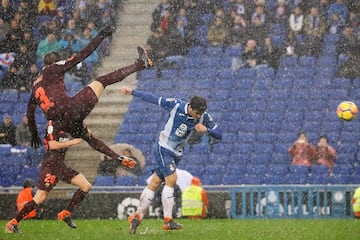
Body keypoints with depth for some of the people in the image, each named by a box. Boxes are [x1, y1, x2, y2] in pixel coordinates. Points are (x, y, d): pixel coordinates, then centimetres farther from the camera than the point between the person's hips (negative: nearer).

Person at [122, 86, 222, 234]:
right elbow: (153, 99, -8)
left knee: (155, 183, 7)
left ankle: (137, 217, 14)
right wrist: (132, 92, -3)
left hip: (176, 154, 5)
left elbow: (218, 134, -8)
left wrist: (206, 130, -28)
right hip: (164, 148, -5)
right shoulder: (176, 106, -18)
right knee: (171, 179, -19)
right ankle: (167, 220, -17)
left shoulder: (204, 117, -9)